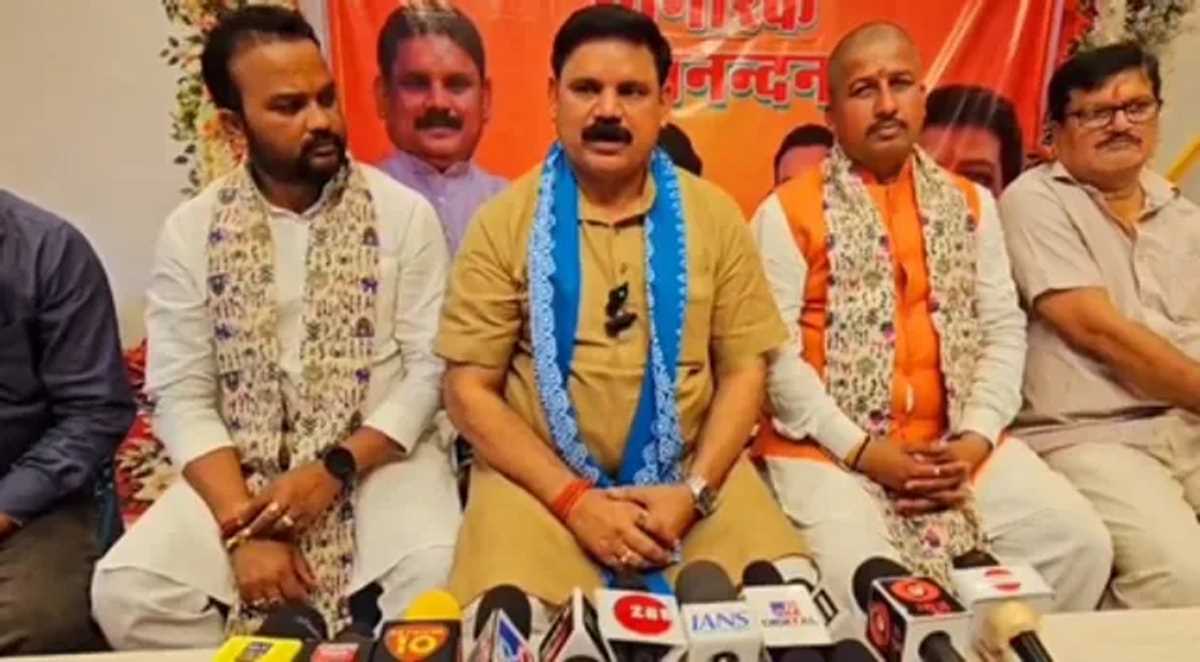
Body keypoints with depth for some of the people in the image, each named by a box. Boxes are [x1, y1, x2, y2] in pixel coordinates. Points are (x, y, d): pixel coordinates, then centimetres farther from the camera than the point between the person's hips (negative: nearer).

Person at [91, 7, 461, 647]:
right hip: (238, 471, 2)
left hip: (376, 458, -1)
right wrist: (242, 525, -16)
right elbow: (181, 397, -3)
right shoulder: (189, 231, 2)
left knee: (436, 573, -29)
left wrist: (335, 468, -17)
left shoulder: (404, 213, -3)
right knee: (126, 589, -20)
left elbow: (430, 369, -6)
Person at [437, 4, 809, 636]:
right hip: (539, 479, -2)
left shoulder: (714, 214, 5)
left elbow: (743, 368, 5)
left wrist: (694, 491, -9)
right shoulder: (504, 221, -1)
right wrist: (574, 500, -13)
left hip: (693, 474, 3)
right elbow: (469, 389, -4)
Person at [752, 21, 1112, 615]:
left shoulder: (970, 204, 13)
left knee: (1080, 544, -9)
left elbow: (1004, 329, 9)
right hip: (830, 449, -4)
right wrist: (859, 450, -13)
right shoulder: (787, 212, -2)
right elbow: (774, 351, -9)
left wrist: (977, 438, -5)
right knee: (858, 577, -27)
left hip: (957, 445, 5)